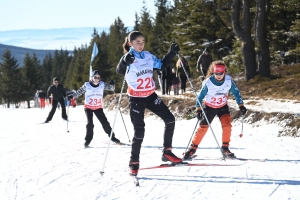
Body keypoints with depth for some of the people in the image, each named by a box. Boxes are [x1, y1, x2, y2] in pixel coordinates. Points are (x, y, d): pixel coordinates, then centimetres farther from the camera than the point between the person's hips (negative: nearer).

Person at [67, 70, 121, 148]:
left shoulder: (102, 85, -4)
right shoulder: (86, 85, -10)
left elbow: (111, 88, 1)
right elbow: (79, 92, -2)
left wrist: (112, 84, -21)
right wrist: (71, 96, -17)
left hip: (98, 108, 2)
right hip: (88, 107, -2)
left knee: (105, 122, 2)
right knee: (90, 124, -15)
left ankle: (112, 137, 17)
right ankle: (88, 140, -3)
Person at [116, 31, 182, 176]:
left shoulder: (148, 56, 4)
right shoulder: (129, 58, -13)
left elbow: (161, 65, 17)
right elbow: (119, 71, -32)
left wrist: (172, 53, 5)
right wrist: (125, 62, -53)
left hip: (151, 96, 6)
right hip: (136, 99, -6)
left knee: (170, 120, 2)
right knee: (139, 131, -7)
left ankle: (167, 153, 14)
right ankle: (134, 163, 6)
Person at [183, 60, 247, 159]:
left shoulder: (229, 81, -19)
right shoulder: (208, 82, -25)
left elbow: (236, 92, -4)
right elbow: (201, 96, -13)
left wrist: (241, 105, -7)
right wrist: (198, 109, -16)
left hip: (222, 106, 2)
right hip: (209, 107, -2)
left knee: (227, 125, -16)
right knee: (203, 127, -4)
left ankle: (225, 148, -4)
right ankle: (192, 148, 8)